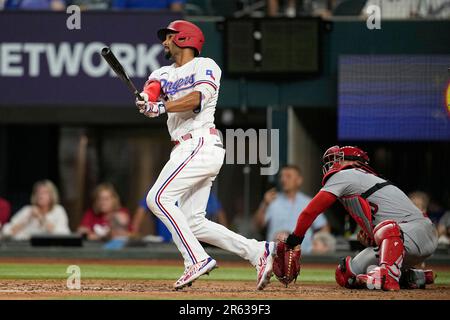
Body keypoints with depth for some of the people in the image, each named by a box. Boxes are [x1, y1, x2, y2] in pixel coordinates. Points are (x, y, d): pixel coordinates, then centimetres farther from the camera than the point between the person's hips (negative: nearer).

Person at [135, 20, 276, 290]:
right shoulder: (164, 74, 24)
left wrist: (162, 107, -29)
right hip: (187, 150, 8)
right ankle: (258, 252, 4)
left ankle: (197, 259, -22)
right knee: (193, 223, 3)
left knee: (159, 198, -19)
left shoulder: (205, 66, 1)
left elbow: (198, 98, -17)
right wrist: (147, 99, -21)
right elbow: (152, 89, 4)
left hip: (202, 144, -8)